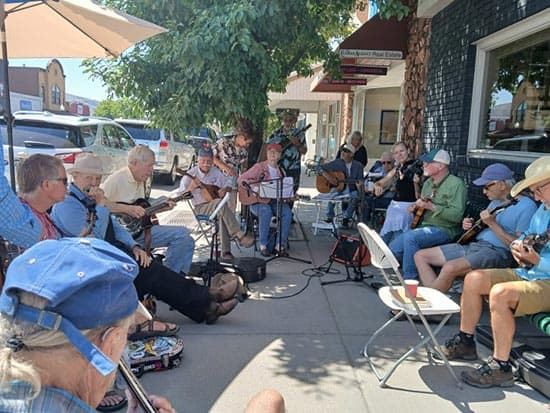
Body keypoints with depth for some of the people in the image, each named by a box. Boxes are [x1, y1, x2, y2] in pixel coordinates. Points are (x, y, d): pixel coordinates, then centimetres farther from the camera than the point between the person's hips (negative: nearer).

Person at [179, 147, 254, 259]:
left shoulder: (216, 172, 9)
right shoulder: (191, 174, -4)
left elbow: (229, 186, 18)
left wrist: (225, 189, -6)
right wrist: (192, 187, -27)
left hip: (218, 204, 4)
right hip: (201, 207, -4)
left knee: (223, 215, -33)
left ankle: (225, 251, -27)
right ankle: (239, 235, -33)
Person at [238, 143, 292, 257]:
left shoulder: (281, 171, 14)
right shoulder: (259, 167, 0)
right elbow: (241, 179, -6)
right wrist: (253, 187, -22)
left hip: (275, 201, 4)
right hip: (258, 201, -4)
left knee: (287, 212, -27)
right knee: (266, 211, -37)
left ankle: (280, 245, -20)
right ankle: (263, 245, -24)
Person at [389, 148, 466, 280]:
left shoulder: (456, 184, -12)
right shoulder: (428, 183, 15)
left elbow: (457, 215, -22)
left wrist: (431, 207, -25)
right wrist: (415, 206, 7)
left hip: (444, 229, -8)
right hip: (424, 226, 9)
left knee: (410, 237, -32)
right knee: (393, 249, -4)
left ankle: (409, 280, -19)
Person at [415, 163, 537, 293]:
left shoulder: (526, 205, -7)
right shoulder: (495, 201, 19)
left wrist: (492, 223, -19)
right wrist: (471, 225, 5)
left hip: (498, 251, -9)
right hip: (474, 244, 9)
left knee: (450, 268, -35)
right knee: (420, 256, -1)